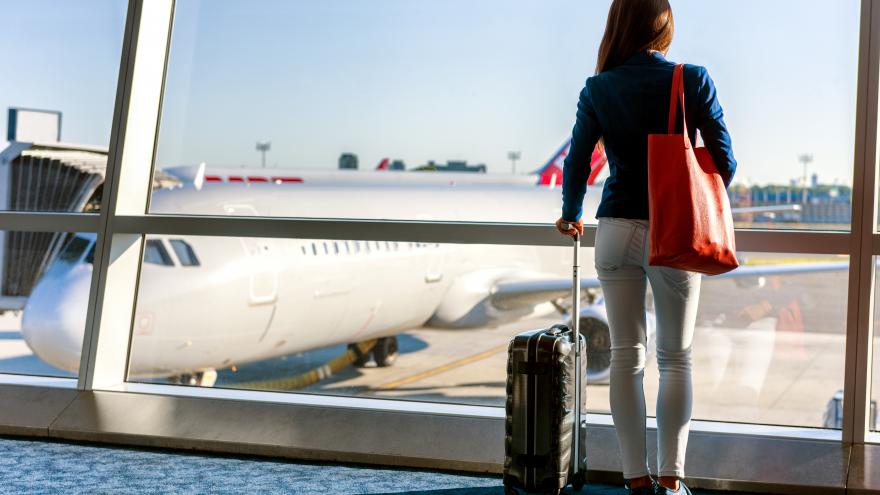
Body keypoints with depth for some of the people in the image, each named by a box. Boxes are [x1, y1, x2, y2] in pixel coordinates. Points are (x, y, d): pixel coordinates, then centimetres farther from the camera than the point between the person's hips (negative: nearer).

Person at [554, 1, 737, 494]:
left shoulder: (598, 89, 0)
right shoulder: (694, 80, -4)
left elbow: (577, 163, 3)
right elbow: (725, 161, -4)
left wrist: (571, 216, 22)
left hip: (617, 229, 1)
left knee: (626, 356, 7)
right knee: (677, 358, 9)